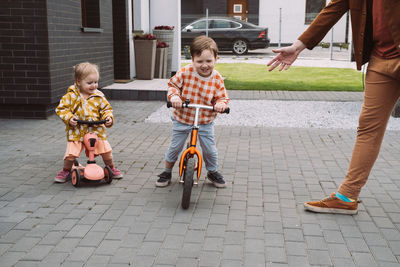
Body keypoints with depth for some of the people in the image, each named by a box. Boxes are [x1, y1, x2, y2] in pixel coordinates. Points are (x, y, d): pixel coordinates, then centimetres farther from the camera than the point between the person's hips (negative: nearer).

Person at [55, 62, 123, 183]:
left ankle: (111, 168, 22)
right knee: (71, 154, -13)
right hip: (76, 131, -1)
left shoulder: (99, 96, 2)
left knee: (106, 150, -7)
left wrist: (108, 117, -9)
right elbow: (61, 108, 0)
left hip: (96, 130, 2)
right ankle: (66, 171, 17)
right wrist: (69, 118, -16)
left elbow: (106, 109, 11)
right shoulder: (71, 96, -4)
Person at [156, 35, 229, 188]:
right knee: (175, 147, 10)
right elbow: (173, 85, -3)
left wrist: (220, 104, -28)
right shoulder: (185, 72, -15)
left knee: (210, 149, 5)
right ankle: (167, 172, 34)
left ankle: (213, 172, 34)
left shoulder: (217, 79, -12)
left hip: (205, 121, 0)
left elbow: (222, 97, -6)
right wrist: (174, 96, -23)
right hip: (182, 119, 0)